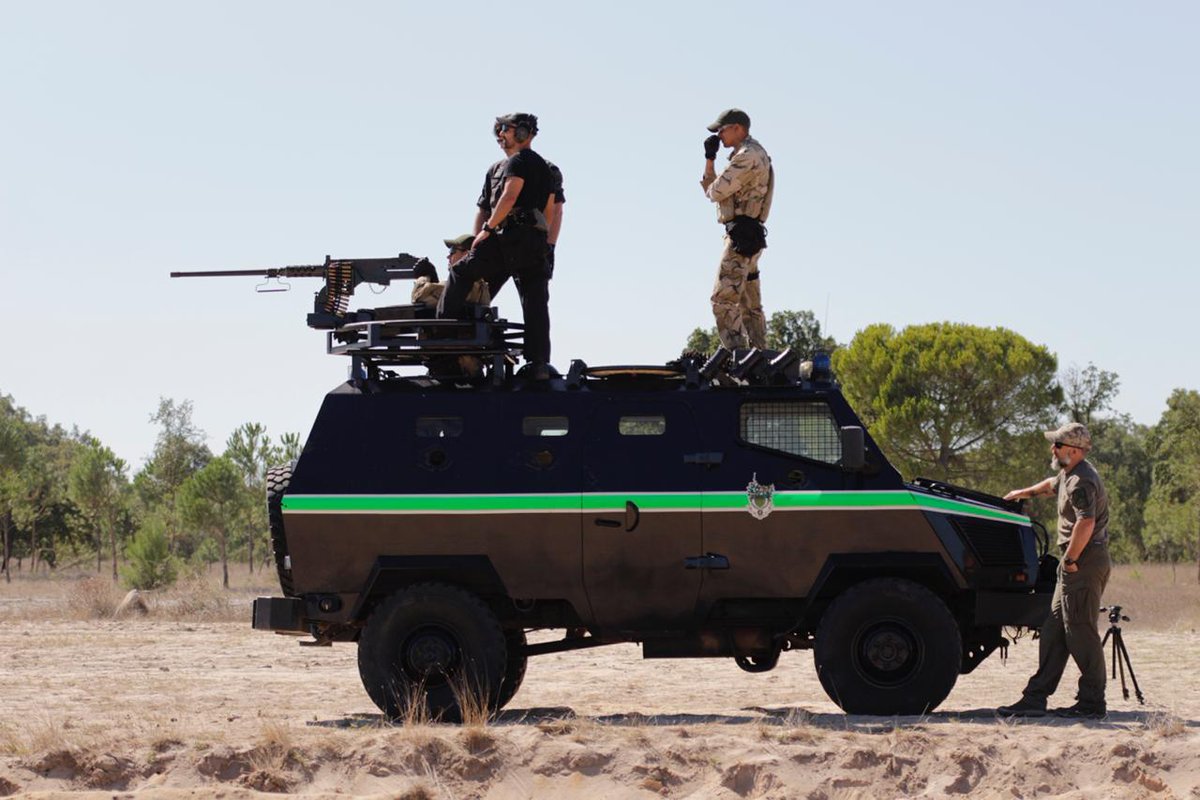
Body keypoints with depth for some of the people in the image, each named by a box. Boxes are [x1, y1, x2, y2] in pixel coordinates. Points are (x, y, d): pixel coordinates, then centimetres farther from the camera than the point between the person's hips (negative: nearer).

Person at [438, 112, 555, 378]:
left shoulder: (518, 161, -2)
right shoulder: (543, 167, 26)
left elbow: (509, 197, -16)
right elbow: (550, 209, 26)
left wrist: (488, 228, -14)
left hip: (512, 235, -8)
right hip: (536, 241, 8)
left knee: (461, 272, 1)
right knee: (535, 300, 1)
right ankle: (540, 363, -5)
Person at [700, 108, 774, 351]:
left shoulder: (748, 155, -12)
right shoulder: (751, 155, 21)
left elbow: (716, 192, -15)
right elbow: (713, 190, 22)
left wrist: (709, 187, 6)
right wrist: (709, 158, 12)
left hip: (742, 237, -11)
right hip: (747, 239, 11)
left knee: (724, 299, -16)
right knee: (750, 303, 12)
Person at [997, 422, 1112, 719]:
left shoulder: (1082, 481, -17)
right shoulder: (1069, 475, 16)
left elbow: (1086, 522, -30)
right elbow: (1053, 484, 41)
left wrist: (1070, 559, -23)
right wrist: (1025, 493, 53)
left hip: (1085, 563, -11)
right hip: (1077, 563, 11)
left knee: (1080, 633, -8)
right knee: (1054, 631, 10)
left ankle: (1092, 703, -3)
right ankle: (1035, 698, 12)